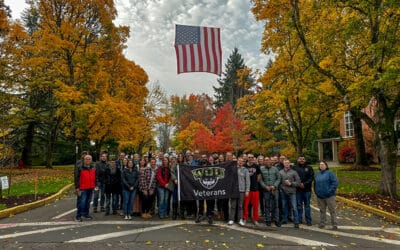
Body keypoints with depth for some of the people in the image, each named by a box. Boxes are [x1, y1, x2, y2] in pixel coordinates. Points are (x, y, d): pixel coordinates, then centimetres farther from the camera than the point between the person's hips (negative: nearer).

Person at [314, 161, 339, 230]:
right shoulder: (317, 174, 13)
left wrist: (330, 190, -16)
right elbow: (315, 184, 21)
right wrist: (316, 192, 9)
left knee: (332, 210, 0)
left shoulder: (330, 173, -5)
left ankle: (334, 225, 6)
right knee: (322, 210, 12)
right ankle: (322, 224, 20)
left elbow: (335, 182, -12)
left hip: (329, 196, -5)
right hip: (320, 196, 5)